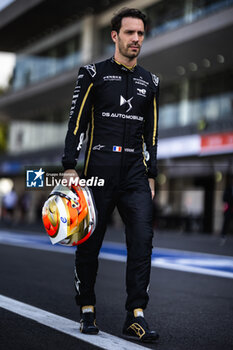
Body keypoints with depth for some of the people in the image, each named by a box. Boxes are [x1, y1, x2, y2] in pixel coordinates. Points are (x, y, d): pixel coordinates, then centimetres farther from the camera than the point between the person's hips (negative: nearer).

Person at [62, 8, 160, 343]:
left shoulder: (149, 81, 15)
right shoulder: (94, 73, 3)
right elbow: (77, 122, 0)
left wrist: (151, 174, 13)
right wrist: (70, 166, -8)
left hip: (135, 174, 3)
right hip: (99, 171, -3)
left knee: (142, 240, -9)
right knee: (89, 243, 3)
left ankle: (136, 315, -6)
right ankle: (87, 310, 17)